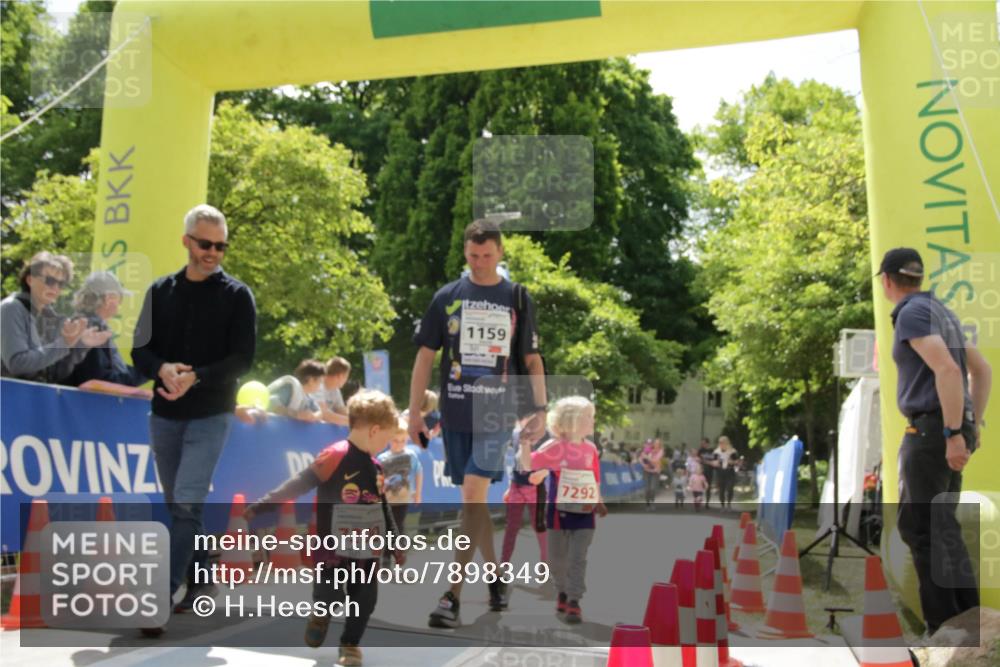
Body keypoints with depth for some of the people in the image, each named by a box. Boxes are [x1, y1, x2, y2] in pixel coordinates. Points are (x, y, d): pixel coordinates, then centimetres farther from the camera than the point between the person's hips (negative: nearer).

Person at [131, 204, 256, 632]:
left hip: (210, 416, -4)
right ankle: (199, 582, 28)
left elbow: (242, 359, -9)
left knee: (187, 504, -13)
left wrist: (195, 378, -22)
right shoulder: (161, 291, 8)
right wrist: (163, 369, -16)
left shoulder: (237, 296, -2)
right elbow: (141, 351, 6)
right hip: (164, 415, 4)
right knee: (178, 506, 12)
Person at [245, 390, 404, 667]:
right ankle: (321, 615, 35)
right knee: (329, 598, 0)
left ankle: (350, 644, 29)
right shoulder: (334, 457, -19)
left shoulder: (375, 468, 6)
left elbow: (383, 509, 17)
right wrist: (260, 506, -17)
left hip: (367, 552, 6)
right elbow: (297, 486, -16)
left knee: (365, 601, 8)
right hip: (333, 549, -6)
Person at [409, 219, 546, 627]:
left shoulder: (518, 299, 5)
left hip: (498, 413, -2)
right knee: (472, 501, 9)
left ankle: (453, 594, -10)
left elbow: (532, 359, 9)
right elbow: (425, 355, 7)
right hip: (455, 413, 2)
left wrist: (540, 409, 0)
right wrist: (414, 411, 2)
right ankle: (495, 576, 27)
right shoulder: (447, 297, 5)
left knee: (473, 496, -13)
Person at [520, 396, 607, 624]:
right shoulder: (555, 446, -12)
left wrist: (599, 501, 8)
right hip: (559, 512, -2)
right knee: (557, 559, 13)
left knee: (578, 559, -4)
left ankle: (574, 602, -1)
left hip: (584, 513, 2)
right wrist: (525, 442, -30)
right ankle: (562, 593, 35)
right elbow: (528, 464, -17)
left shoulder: (591, 448, 2)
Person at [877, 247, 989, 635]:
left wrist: (954, 433, -24)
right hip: (947, 429, 10)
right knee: (939, 526, 14)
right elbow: (982, 370, 23)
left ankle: (943, 627, -4)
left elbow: (947, 370, -24)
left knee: (921, 527, -6)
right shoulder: (940, 312, 19)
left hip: (932, 429, -10)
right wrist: (974, 426, 22)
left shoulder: (912, 313, -12)